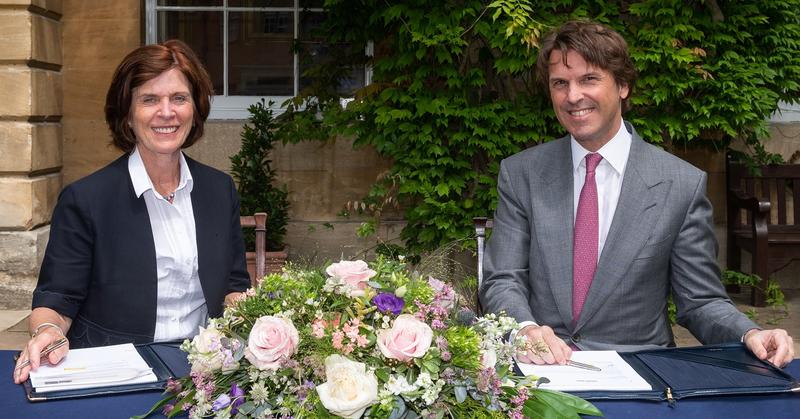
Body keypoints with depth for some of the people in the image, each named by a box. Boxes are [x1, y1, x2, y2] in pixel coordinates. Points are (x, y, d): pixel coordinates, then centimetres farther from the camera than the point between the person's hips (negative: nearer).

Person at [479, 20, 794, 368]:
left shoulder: (683, 185, 2)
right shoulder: (519, 174, 6)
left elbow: (700, 301, 6)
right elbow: (501, 282, 1)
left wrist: (749, 335, -15)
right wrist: (524, 328, -21)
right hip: (541, 364, 0)